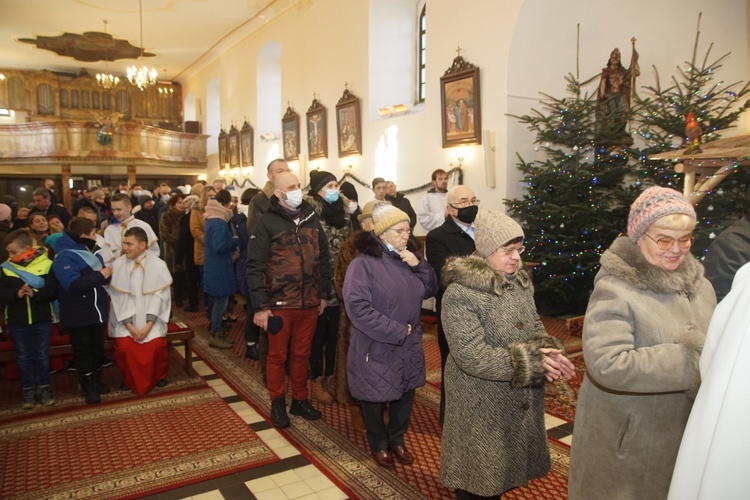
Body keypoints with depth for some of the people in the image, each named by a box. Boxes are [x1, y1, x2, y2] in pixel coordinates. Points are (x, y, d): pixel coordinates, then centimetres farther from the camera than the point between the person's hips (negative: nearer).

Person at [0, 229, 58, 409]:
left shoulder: (46, 264, -8)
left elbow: (53, 291, -12)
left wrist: (35, 293, -27)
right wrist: (16, 294, -23)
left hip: (42, 319, -2)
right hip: (17, 321, 2)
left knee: (42, 355, 10)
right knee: (23, 357, 11)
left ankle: (43, 388, 24)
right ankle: (28, 390, 23)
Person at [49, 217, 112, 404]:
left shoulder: (91, 250, 9)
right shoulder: (65, 256, -16)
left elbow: (103, 277, 12)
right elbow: (72, 284, -29)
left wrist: (107, 273, -11)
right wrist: (99, 276, -24)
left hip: (97, 310, 7)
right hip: (78, 314, -7)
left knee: (97, 348, 16)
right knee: (83, 351, 5)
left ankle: (96, 380, 31)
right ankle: (89, 386, 15)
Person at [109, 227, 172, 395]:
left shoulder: (158, 265, -8)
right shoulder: (118, 264, -5)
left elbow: (160, 297, -8)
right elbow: (118, 298, -4)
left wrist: (149, 325, -16)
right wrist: (129, 325, -12)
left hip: (150, 318, -1)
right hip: (126, 319, 1)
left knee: (156, 344, -21)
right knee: (124, 346, -20)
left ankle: (159, 375, 9)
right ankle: (129, 379, 9)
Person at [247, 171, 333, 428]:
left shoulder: (311, 219, 7)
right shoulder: (267, 222, -8)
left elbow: (323, 258, 13)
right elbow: (254, 267, -11)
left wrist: (324, 294, 11)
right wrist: (260, 306, -14)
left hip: (309, 303, 4)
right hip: (280, 304, -4)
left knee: (302, 354, 16)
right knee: (277, 356, 11)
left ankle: (300, 400, 32)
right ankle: (278, 403, 27)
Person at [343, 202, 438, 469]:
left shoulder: (408, 259, 4)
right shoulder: (363, 264, -19)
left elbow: (430, 290, 7)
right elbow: (357, 307, -26)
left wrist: (420, 265, -12)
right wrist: (395, 331, -20)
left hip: (409, 345, 6)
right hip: (376, 348, -6)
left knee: (405, 394, 18)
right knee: (376, 397, 12)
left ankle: (397, 439, 42)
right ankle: (379, 444, 37)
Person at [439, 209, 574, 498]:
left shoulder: (520, 282, 2)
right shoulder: (461, 294, -24)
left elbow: (535, 327, 10)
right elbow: (473, 357, -28)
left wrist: (548, 352, -12)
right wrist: (530, 360, -25)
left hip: (520, 400, 7)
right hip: (481, 404, -7)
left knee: (501, 469, 23)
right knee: (478, 475, 11)